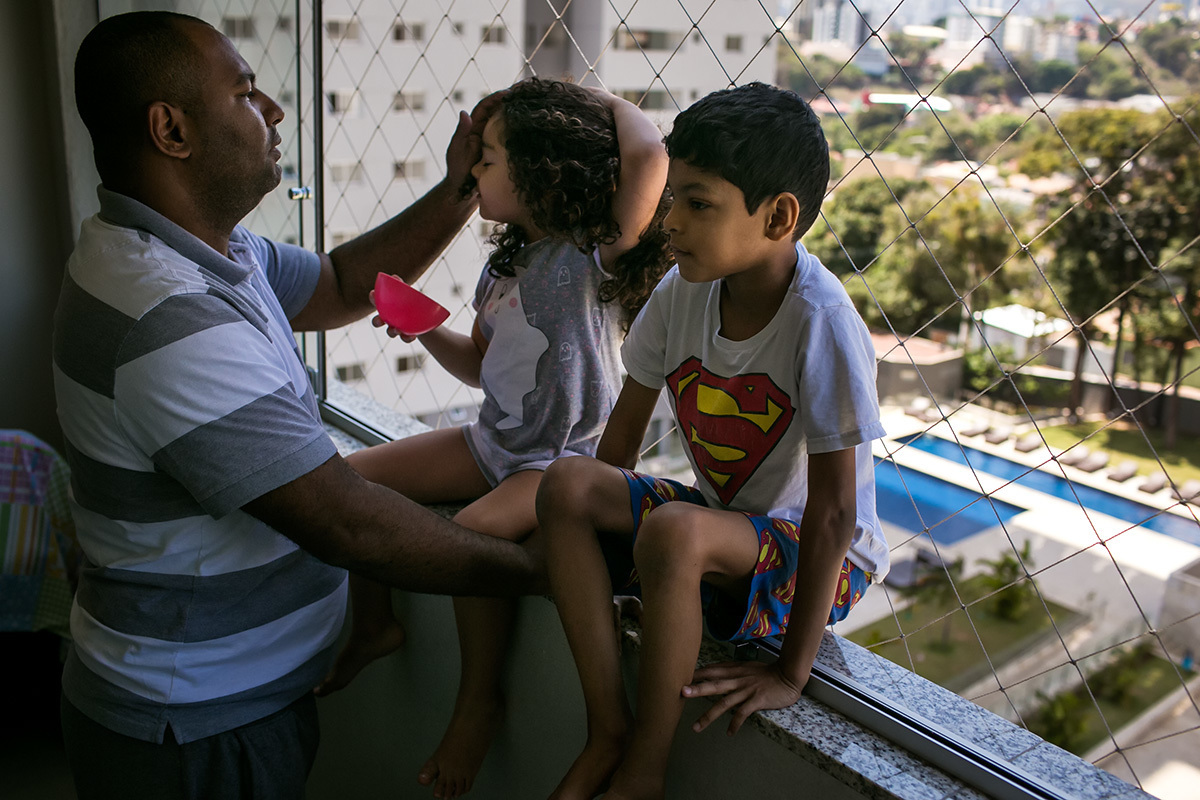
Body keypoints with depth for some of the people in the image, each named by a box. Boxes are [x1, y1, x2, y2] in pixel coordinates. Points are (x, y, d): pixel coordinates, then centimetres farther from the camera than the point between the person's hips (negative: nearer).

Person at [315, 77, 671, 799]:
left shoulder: (595, 258, -19)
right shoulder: (507, 263, 8)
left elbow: (649, 157, -37)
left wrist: (613, 104, -15)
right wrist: (427, 329, -1)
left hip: (566, 460, -8)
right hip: (495, 442, 9)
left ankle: (480, 698, -8)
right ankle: (374, 626, 25)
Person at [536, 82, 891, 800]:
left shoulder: (821, 324, -25)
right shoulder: (683, 291, -8)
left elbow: (833, 511, -24)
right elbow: (622, 439, 4)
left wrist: (791, 673, -21)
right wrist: (590, 535, 3)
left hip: (809, 557, -6)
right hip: (718, 518, 6)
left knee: (675, 530, -35)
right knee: (566, 482, -16)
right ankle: (608, 731, -11)